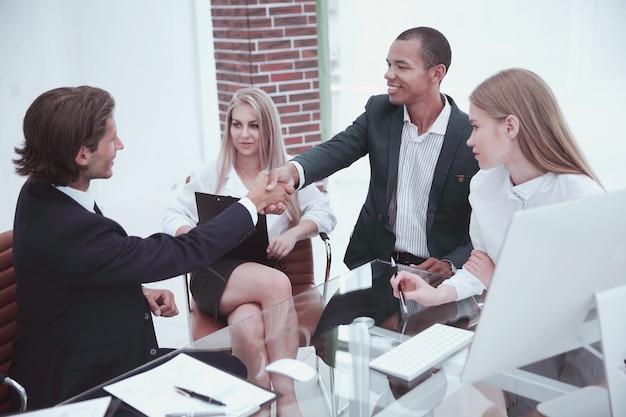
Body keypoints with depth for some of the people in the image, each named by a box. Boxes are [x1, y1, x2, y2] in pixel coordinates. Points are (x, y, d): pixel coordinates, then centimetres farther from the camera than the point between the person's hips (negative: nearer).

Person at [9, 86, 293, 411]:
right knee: (231, 373, -8)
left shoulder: (40, 192, -3)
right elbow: (178, 253, -25)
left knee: (230, 367, 4)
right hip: (76, 386, -8)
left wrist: (138, 292, -4)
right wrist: (253, 203, -14)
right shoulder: (67, 228, -32)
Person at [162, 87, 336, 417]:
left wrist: (293, 234, -14)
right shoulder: (210, 173, 11)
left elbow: (324, 213, 7)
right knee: (277, 283, -34)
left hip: (264, 274, 1)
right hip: (216, 274, 0)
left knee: (250, 330, -35)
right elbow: (173, 217, 11)